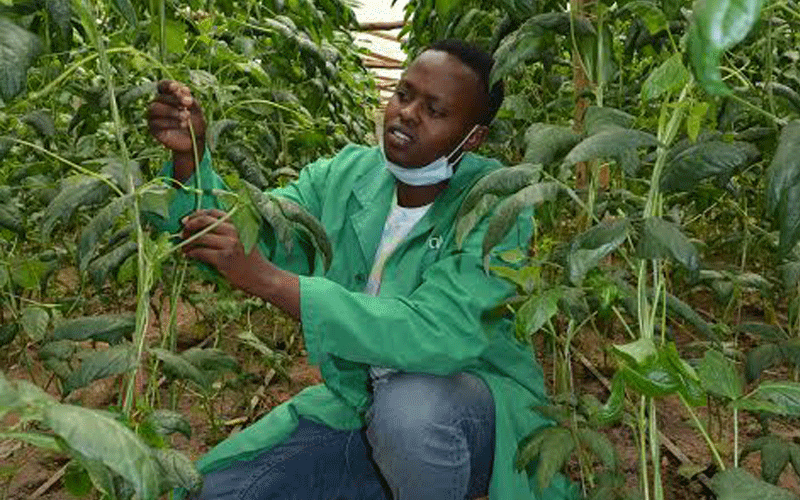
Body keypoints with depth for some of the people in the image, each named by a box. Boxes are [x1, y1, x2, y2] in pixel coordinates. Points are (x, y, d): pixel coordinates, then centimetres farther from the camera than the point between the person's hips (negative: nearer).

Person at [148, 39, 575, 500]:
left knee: (410, 408, -39)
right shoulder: (344, 176, -3)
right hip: (357, 402, 6)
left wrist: (269, 280, -40)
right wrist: (189, 155, -26)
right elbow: (245, 235, -7)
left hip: (476, 403, -5)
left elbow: (436, 335, -36)